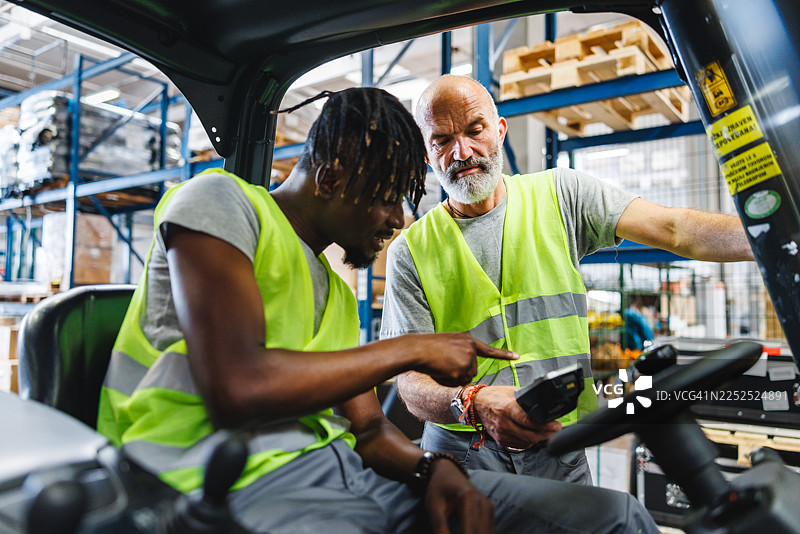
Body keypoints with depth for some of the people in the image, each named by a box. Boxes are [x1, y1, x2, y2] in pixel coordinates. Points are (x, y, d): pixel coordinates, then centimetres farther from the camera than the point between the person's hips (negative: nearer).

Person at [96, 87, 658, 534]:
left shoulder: (336, 291, 21)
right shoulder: (221, 202, -2)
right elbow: (236, 389, -18)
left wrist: (433, 467, -5)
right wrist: (410, 350, -10)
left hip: (337, 467, 7)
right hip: (241, 484, -6)